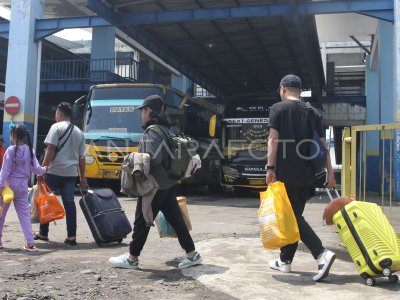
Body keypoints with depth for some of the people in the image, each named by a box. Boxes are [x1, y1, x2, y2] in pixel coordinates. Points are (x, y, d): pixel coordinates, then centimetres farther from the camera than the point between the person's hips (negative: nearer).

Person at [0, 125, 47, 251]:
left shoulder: (11, 150, -10)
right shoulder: (29, 150, 2)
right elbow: (35, 168, -1)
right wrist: (45, 170, 18)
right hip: (23, 185, 4)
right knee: (24, 214, 6)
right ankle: (30, 242, -1)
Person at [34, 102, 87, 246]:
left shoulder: (56, 127, -4)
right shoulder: (79, 132, 14)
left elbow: (50, 150, -13)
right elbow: (81, 157, 14)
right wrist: (83, 177, 18)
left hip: (55, 171, -5)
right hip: (71, 173, 5)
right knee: (69, 203, 3)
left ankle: (43, 233, 18)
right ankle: (71, 236, 0)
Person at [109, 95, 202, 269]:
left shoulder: (152, 132, -15)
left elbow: (154, 158, -25)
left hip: (154, 185, -9)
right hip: (168, 183, 9)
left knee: (142, 221, 3)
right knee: (175, 218, 12)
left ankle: (132, 258, 15)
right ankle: (192, 254, 15)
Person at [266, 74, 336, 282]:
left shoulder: (278, 108, -2)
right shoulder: (312, 112, 12)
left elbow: (273, 139, -11)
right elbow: (322, 144, 9)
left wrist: (270, 167, -10)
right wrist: (330, 172, 10)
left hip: (286, 172, -6)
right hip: (306, 173, 6)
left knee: (291, 217, -2)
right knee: (294, 215, 14)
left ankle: (322, 254, -17)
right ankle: (285, 261, 21)